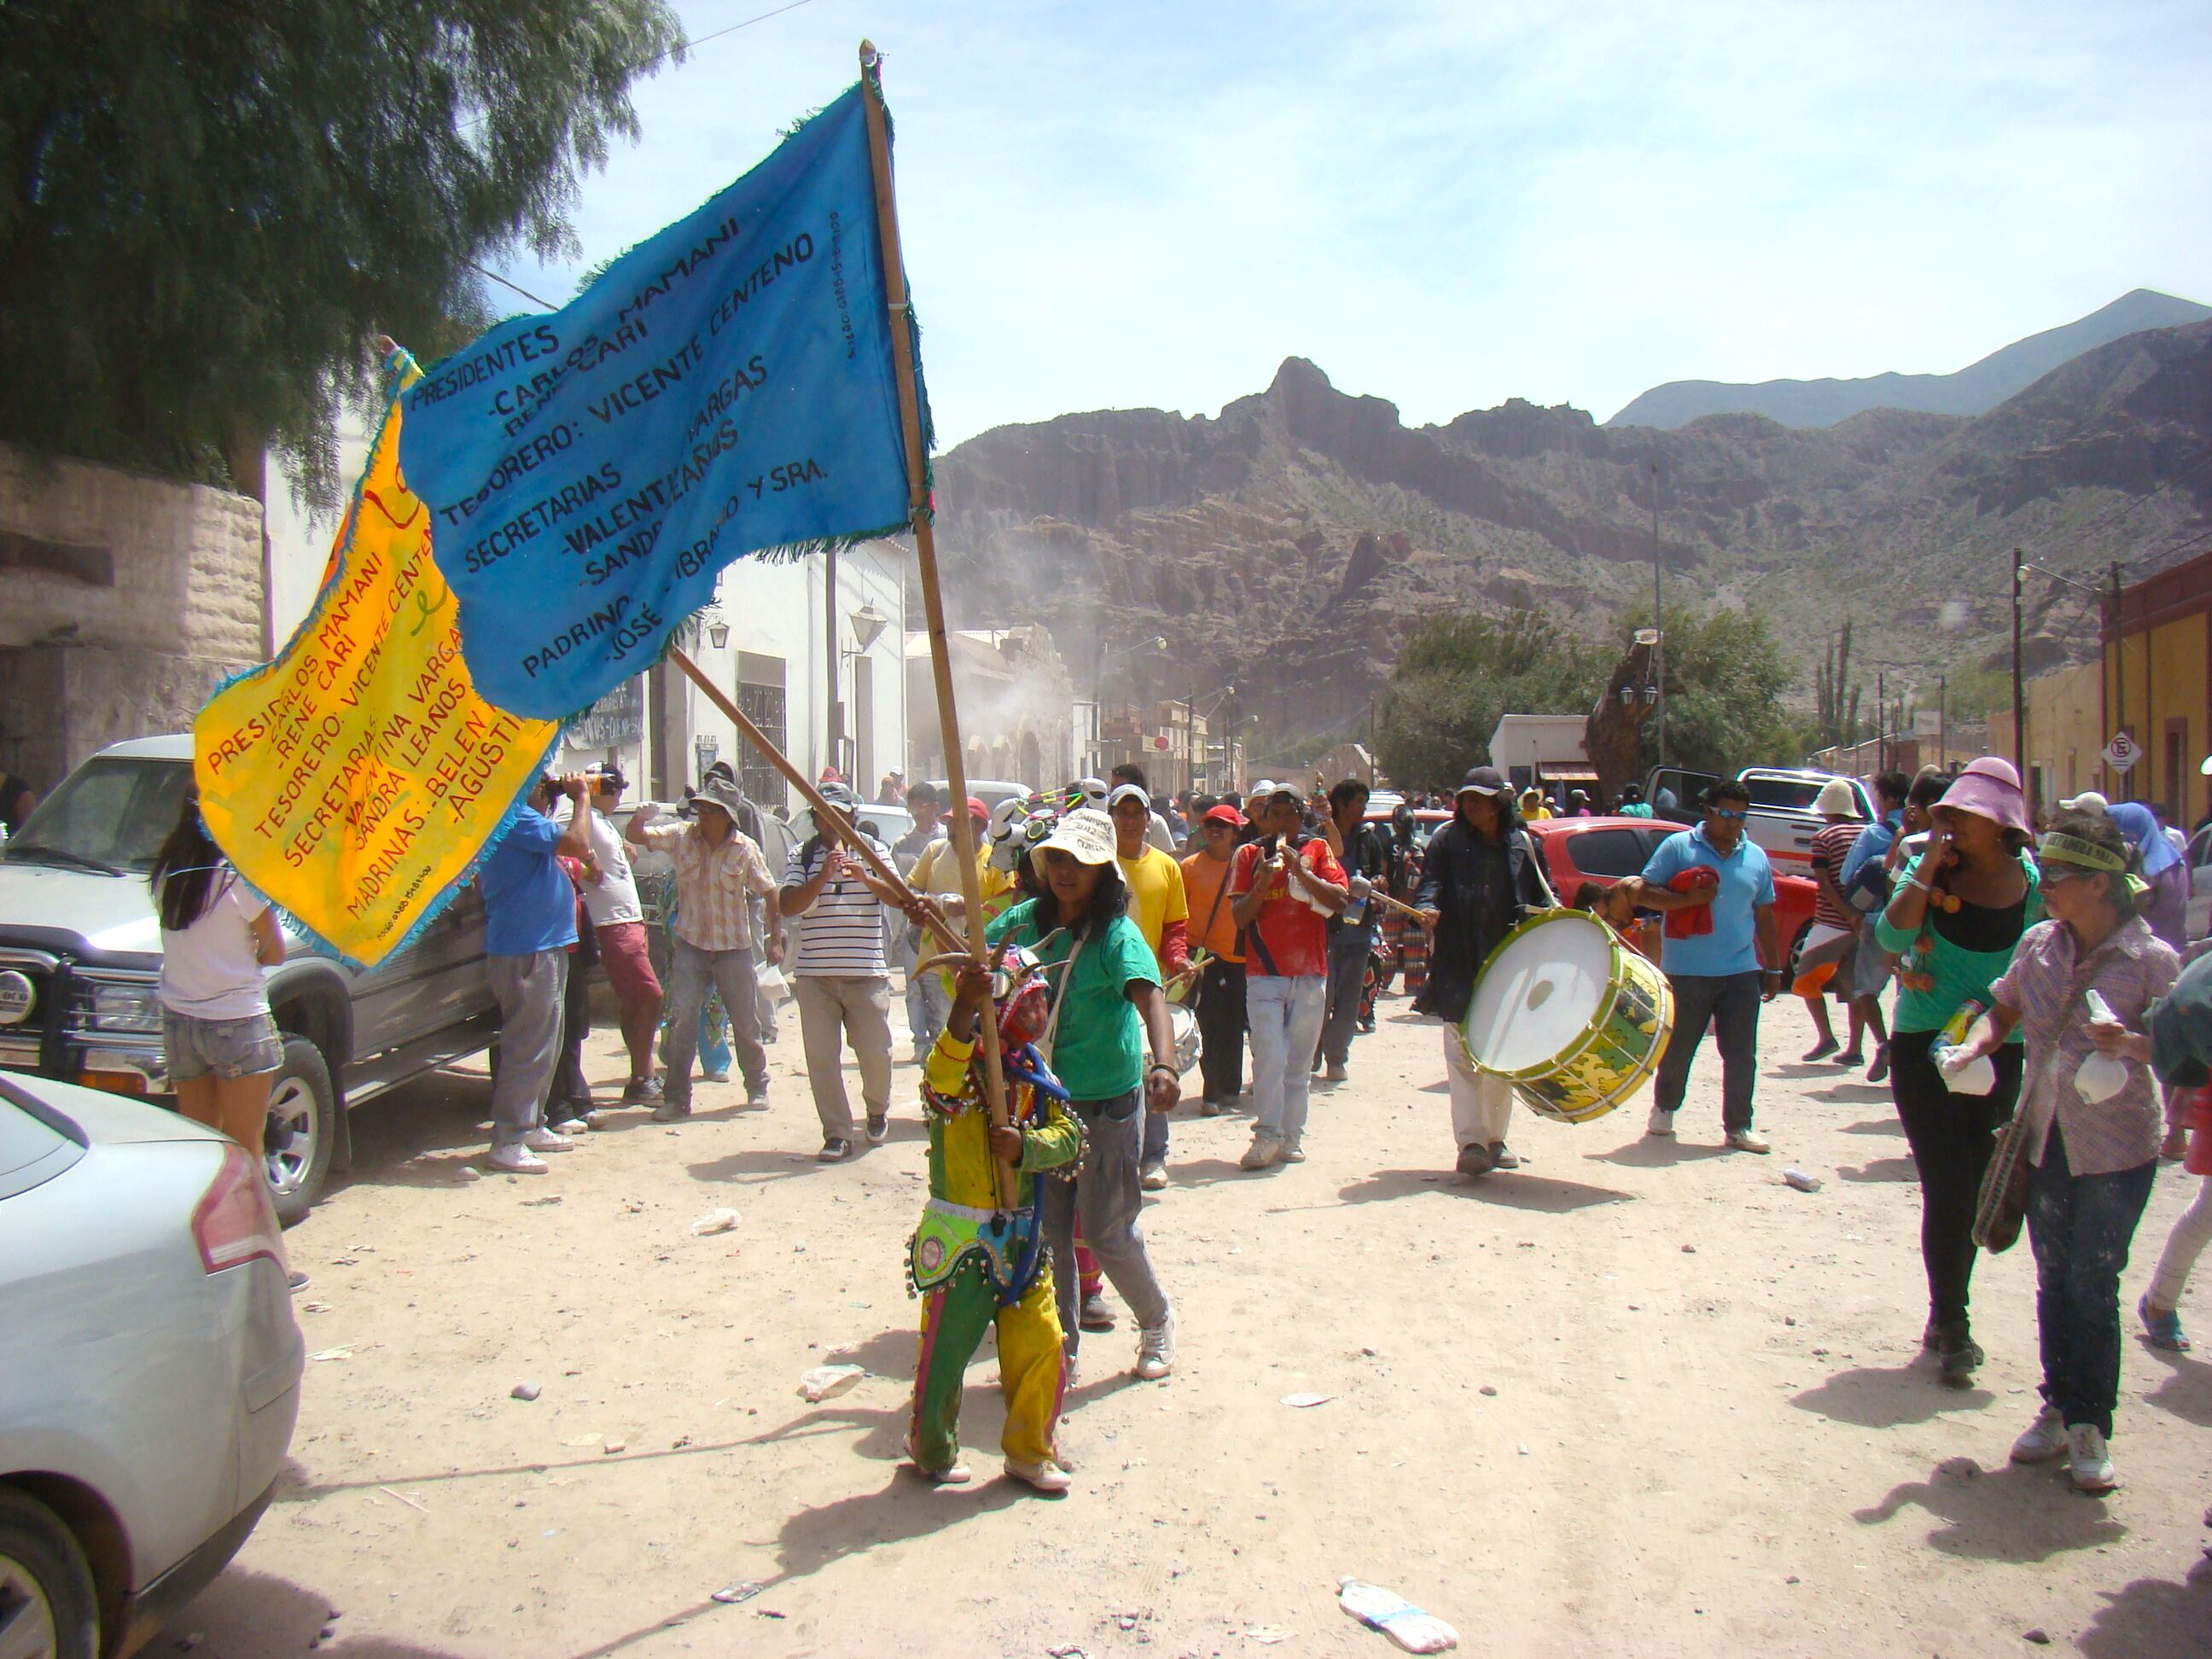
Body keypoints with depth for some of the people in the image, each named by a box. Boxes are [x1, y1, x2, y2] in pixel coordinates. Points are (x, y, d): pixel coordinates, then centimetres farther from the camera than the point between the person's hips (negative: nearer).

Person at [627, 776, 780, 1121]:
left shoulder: (746, 849, -9)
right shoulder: (682, 837, -4)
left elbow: (769, 892, -2)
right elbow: (637, 836, -6)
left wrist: (774, 938, -2)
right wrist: (640, 817, -29)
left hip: (735, 947, -1)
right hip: (692, 944, 1)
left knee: (746, 1023, 9)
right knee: (682, 1018, -8)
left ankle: (758, 1088, 29)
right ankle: (676, 1098, -1)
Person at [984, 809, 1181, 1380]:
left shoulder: (1117, 934, -17)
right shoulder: (1026, 919, 0)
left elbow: (1149, 996, -32)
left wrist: (1164, 1064, -50)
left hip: (1107, 1102, -5)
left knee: (1107, 1231, 4)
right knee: (1045, 1227, 11)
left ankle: (1157, 1320, 30)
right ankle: (1060, 1340, 29)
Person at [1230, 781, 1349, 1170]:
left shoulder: (1317, 849, 7)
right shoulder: (1249, 854, 5)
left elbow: (1340, 900, -6)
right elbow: (1239, 916, -1)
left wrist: (1301, 871, -16)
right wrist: (1263, 883, -16)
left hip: (1310, 973, 2)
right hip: (1264, 973, -1)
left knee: (1299, 1060, 7)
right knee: (1269, 1056, -13)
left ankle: (1291, 1137, 14)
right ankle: (1266, 1136, -8)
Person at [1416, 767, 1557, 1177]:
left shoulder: (1523, 845, 9)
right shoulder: (1447, 841, 3)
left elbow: (1543, 893, 14)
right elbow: (1431, 882, -6)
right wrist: (1428, 909, -27)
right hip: (1459, 968, -3)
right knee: (1461, 1056, -7)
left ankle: (1495, 1138, 23)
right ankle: (1470, 1140, -8)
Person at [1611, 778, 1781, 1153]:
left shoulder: (1756, 857, 11)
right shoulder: (1677, 847, -2)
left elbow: (1764, 916, 16)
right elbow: (1644, 893, -7)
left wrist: (1773, 969, 16)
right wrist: (1689, 899, -21)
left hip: (1742, 972, 3)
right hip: (1686, 971, -3)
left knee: (1741, 1054, 3)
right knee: (1678, 1049, 10)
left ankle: (1739, 1126, 14)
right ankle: (1664, 1109, 31)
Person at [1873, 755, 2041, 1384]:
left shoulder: (2030, 881, 2)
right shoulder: (1932, 868, -3)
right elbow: (1893, 936, -16)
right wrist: (1927, 871, -20)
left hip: (1997, 1050, 3)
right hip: (1924, 1044, -3)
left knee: (1976, 1191, 10)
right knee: (1949, 1188, -8)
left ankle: (1947, 1318, 26)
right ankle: (1952, 1326, 2)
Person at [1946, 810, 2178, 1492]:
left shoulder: (2151, 958, -12)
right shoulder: (2038, 944, 1)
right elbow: (2002, 1010, 13)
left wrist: (2131, 1044, -29)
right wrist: (1977, 1045, -7)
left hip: (2116, 1147, -4)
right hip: (2045, 1136, 4)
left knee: (2092, 1285, 0)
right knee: (2054, 1281, 13)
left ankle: (2090, 1425, 15)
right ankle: (2060, 1409, 27)